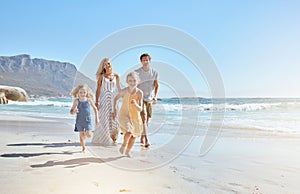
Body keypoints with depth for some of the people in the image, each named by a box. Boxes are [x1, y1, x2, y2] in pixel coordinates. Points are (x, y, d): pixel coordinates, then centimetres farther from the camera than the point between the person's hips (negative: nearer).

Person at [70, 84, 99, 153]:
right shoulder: (76, 101, -8)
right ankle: (83, 148, 22)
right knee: (81, 135, 4)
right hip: (79, 120, 0)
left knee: (88, 135, -6)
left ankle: (86, 132, 30)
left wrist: (96, 118, 6)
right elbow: (71, 111, -4)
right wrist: (74, 111, -28)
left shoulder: (89, 100, -6)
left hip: (87, 120, 0)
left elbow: (95, 108, 7)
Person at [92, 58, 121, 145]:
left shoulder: (116, 76, 6)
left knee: (113, 118, 0)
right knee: (104, 119, 0)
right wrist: (96, 101, -7)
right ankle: (104, 139, 11)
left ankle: (113, 138, 13)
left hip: (113, 99, 2)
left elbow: (119, 88, 15)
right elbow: (98, 89, 0)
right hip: (104, 99, -2)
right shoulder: (101, 76, 0)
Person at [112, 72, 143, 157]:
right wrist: (114, 110, 0)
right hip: (124, 115, -3)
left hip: (135, 117, 3)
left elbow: (140, 109, -16)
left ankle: (128, 151, 42)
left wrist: (135, 104, -35)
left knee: (134, 136, 15)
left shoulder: (139, 92, -16)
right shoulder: (124, 91, -17)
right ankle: (124, 145, 5)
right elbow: (116, 98, 3)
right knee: (129, 131, -26)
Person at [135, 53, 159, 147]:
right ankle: (146, 140, -19)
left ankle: (142, 138, 26)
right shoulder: (137, 72, -6)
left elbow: (157, 85, 7)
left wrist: (155, 97, -6)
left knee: (147, 120, 9)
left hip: (150, 99, 3)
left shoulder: (154, 72, 0)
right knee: (144, 118, -16)